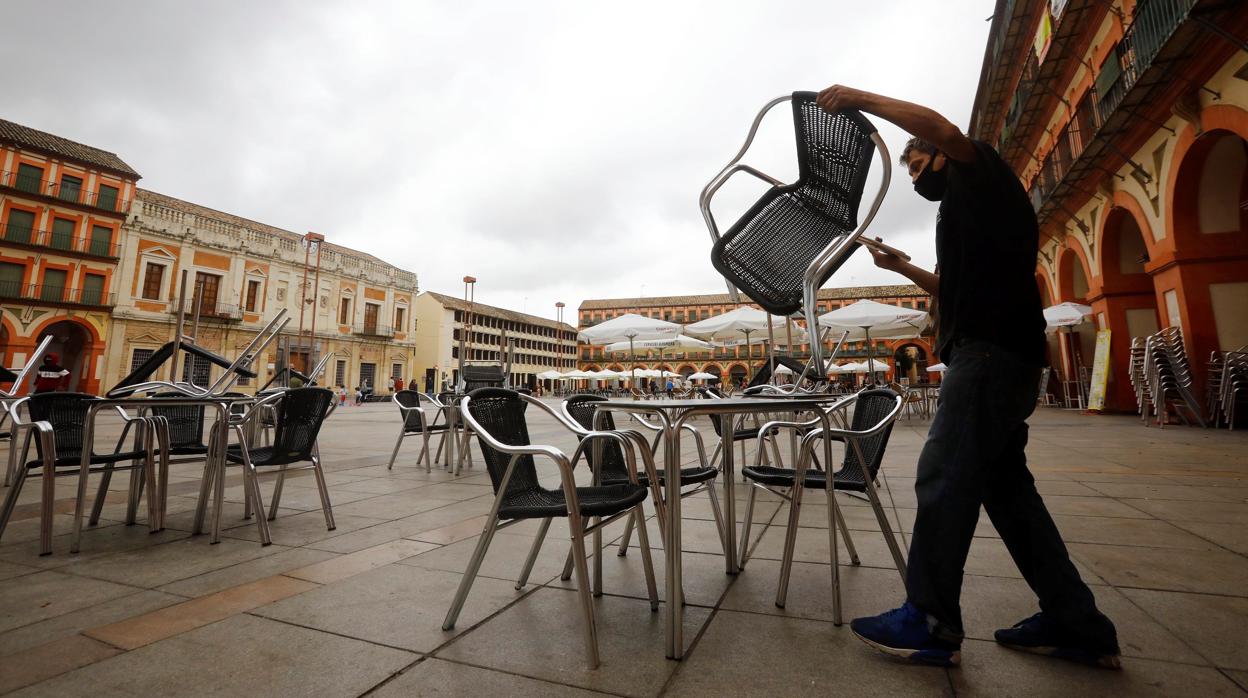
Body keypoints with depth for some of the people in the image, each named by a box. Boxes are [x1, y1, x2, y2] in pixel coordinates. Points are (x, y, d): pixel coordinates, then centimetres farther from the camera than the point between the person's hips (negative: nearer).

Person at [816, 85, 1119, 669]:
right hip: (997, 355, 11)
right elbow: (955, 290, 35)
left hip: (992, 351, -11)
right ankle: (1077, 624, 17)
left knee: (944, 478, -12)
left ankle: (930, 623, -5)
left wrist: (863, 99, -9)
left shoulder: (981, 175, 5)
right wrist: (903, 268, 27)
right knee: (1005, 485, 11)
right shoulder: (965, 211, 30)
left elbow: (944, 130, -17)